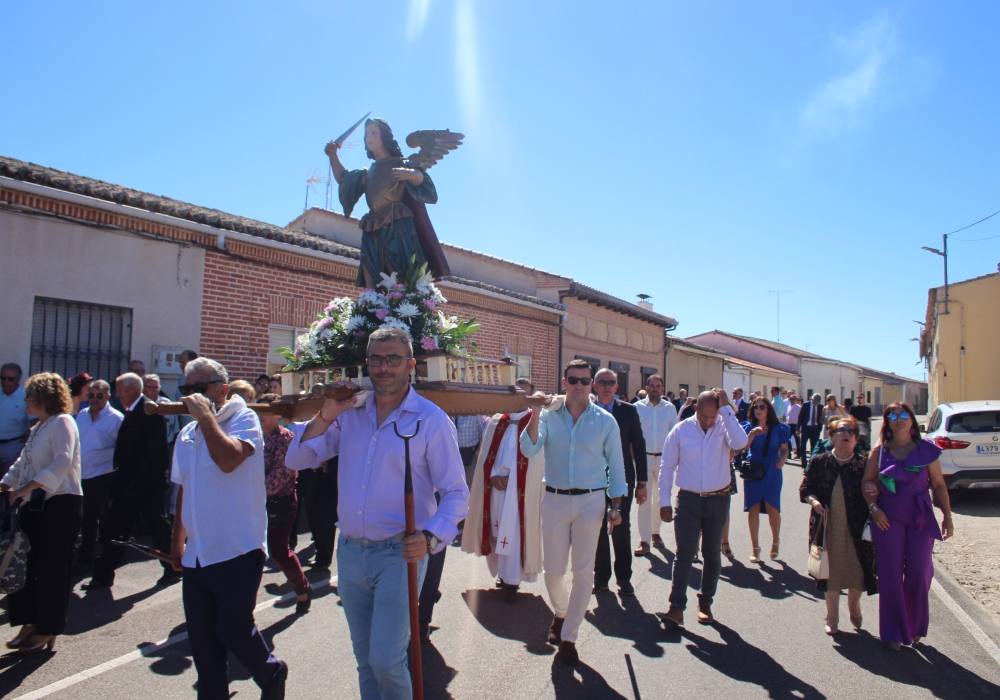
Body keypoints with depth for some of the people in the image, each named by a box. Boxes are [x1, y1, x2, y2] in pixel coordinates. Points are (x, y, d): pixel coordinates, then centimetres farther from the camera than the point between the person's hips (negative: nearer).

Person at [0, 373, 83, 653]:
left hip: (60, 505, -8)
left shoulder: (62, 422, -11)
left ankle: (47, 632, 13)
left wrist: (27, 486, -26)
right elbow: (23, 461, 20)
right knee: (27, 566, 12)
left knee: (52, 569, 1)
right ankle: (30, 624, 25)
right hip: (35, 505, 9)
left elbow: (63, 462, -23)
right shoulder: (39, 427, 17)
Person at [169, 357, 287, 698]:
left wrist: (205, 415, -21)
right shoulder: (187, 434, 13)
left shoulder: (243, 419, -9)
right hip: (196, 556, 7)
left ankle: (271, 673, 26)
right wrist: (178, 539, 20)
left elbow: (229, 460, -28)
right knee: (203, 643, 13)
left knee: (234, 630, -2)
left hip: (237, 552, -7)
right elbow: (184, 489, 21)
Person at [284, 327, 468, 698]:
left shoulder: (432, 419, -10)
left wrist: (430, 537, -24)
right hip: (349, 552, 5)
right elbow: (296, 460, 2)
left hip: (400, 553, -4)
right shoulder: (349, 411, 3)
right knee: (365, 657, 19)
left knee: (386, 660, -4)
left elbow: (455, 492, -8)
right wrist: (326, 417, -11)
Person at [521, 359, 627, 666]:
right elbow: (528, 450, -16)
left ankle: (568, 637, 22)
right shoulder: (549, 416, -2)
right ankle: (560, 613, 42)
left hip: (590, 501, -1)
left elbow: (615, 465, 3)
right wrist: (535, 413, -28)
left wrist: (616, 506, 2)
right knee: (553, 569, 10)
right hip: (554, 500, 1)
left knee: (583, 572, 5)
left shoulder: (605, 420, -3)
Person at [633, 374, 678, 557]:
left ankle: (655, 531, 31)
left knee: (660, 497, 13)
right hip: (644, 457, -2)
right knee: (644, 498, -4)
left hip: (664, 458, 2)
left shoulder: (670, 408, 0)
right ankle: (644, 541, 0)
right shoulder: (638, 407, -4)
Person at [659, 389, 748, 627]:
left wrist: (726, 409, -25)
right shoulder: (681, 430, -7)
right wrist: (665, 502, -3)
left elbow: (740, 443, -29)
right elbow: (667, 467, -2)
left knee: (712, 554, 12)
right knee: (684, 553, -4)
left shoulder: (724, 427, -5)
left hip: (718, 500, 1)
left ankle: (705, 604, 26)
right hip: (689, 500, -1)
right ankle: (676, 607, 1)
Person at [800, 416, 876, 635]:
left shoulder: (864, 464, -1)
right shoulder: (820, 462, 1)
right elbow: (805, 488, 5)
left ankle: (854, 606, 37)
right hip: (828, 527, 0)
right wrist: (813, 501, -14)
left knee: (857, 571, 7)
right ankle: (832, 617, 25)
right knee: (831, 573, 8)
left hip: (856, 529, 0)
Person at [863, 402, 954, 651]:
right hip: (888, 519, 0)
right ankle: (893, 632, 15)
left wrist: (947, 516, -1)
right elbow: (867, 482, 5)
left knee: (919, 574, 4)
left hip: (920, 519, 0)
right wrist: (873, 507, -8)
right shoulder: (880, 451, 1)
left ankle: (914, 627, 26)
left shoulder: (926, 450, 1)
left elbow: (939, 485, 4)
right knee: (891, 574, 2)